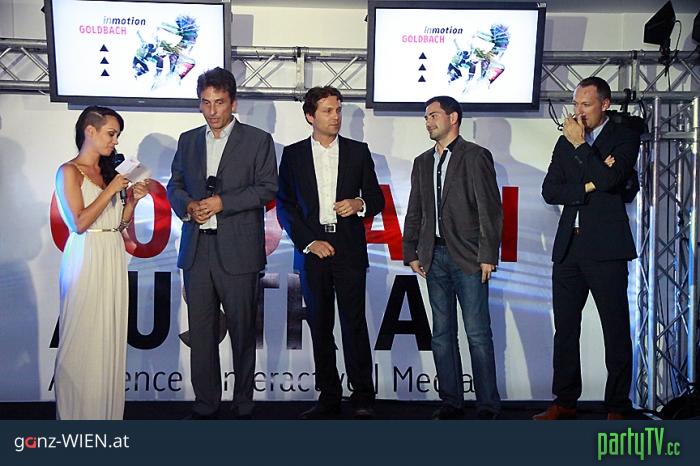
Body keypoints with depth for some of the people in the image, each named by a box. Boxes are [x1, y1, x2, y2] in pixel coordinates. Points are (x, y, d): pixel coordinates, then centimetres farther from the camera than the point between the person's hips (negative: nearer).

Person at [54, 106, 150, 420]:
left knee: (111, 337, 8)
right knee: (83, 340, -1)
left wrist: (133, 199, 0)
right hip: (86, 260, -6)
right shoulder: (70, 172, -5)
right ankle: (78, 412, 12)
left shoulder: (108, 172, 14)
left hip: (114, 260, 7)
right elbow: (80, 223, -15)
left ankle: (107, 411, 17)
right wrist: (110, 190, -12)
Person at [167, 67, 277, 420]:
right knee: (200, 331, 8)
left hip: (237, 251, -4)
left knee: (242, 331, 5)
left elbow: (267, 188, -5)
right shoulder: (188, 141, 15)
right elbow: (175, 185, 17)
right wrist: (187, 205, -5)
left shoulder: (258, 140, 2)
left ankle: (243, 406, 17)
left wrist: (222, 202, -13)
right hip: (196, 250, 4)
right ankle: (205, 406, 18)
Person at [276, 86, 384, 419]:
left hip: (350, 251, -1)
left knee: (354, 322, -5)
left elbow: (377, 200, 12)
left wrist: (359, 204, -10)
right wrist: (308, 242, -6)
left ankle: (362, 397, 2)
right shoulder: (293, 154, 7)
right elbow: (285, 206, 4)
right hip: (312, 250, 1)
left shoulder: (358, 152, 9)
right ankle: (328, 397, 12)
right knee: (320, 326, 5)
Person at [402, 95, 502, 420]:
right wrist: (411, 253, 10)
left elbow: (490, 209, -7)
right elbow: (414, 213, 18)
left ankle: (488, 403, 4)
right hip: (434, 256, 6)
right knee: (442, 334, 8)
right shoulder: (422, 162, 17)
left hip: (468, 257, -6)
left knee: (477, 332, -4)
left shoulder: (476, 156, -2)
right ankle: (451, 401, 16)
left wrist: (488, 255, -13)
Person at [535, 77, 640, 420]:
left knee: (616, 331, 0)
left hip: (606, 249, -5)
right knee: (565, 330, 9)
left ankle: (618, 408, 8)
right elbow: (549, 191, 6)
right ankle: (565, 402, 19)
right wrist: (586, 187, -8)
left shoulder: (625, 138, 1)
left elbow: (609, 179, -17)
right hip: (569, 247, 5)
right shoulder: (566, 142, 15)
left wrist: (580, 144, -9)